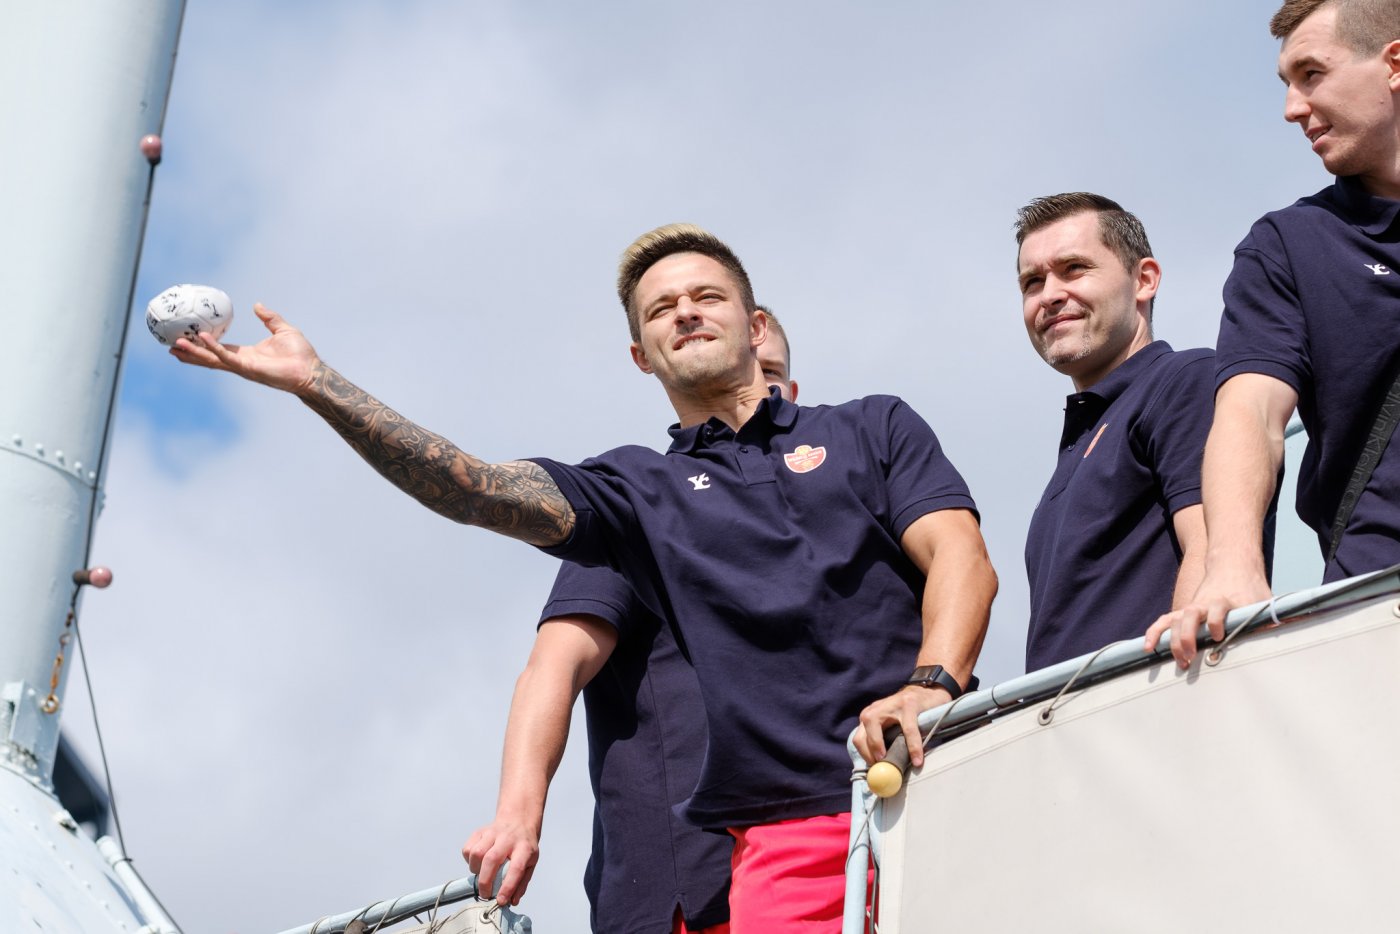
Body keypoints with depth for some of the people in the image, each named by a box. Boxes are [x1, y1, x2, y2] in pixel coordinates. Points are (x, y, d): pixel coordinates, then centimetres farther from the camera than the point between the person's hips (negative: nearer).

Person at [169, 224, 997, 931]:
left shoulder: (874, 427, 18)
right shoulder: (644, 490, 19)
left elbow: (962, 558, 4)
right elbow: (482, 494, 5)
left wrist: (930, 684, -17)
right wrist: (315, 384, -1)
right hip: (786, 832, 1)